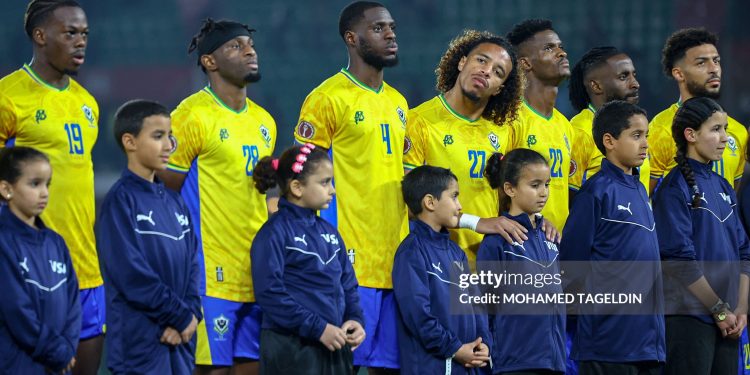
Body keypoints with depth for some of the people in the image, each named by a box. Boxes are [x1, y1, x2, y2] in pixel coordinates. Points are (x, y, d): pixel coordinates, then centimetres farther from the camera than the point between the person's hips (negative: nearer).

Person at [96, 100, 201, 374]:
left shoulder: (174, 202, 14)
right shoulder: (121, 200, -8)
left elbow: (192, 264, 12)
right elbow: (133, 274, -15)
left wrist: (192, 313, -6)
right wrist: (183, 316, -11)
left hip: (180, 340, 7)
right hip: (140, 340, -7)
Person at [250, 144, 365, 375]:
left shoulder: (328, 232, 14)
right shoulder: (275, 232, -8)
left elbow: (347, 284, 19)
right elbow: (270, 293, -16)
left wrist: (355, 320, -1)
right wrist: (318, 328, -18)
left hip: (334, 346, 7)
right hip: (292, 349, -7)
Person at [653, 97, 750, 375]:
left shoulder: (722, 186, 14)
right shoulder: (676, 188, -8)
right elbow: (680, 259, -14)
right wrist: (720, 310, -11)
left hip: (727, 321, 7)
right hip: (689, 318, -7)